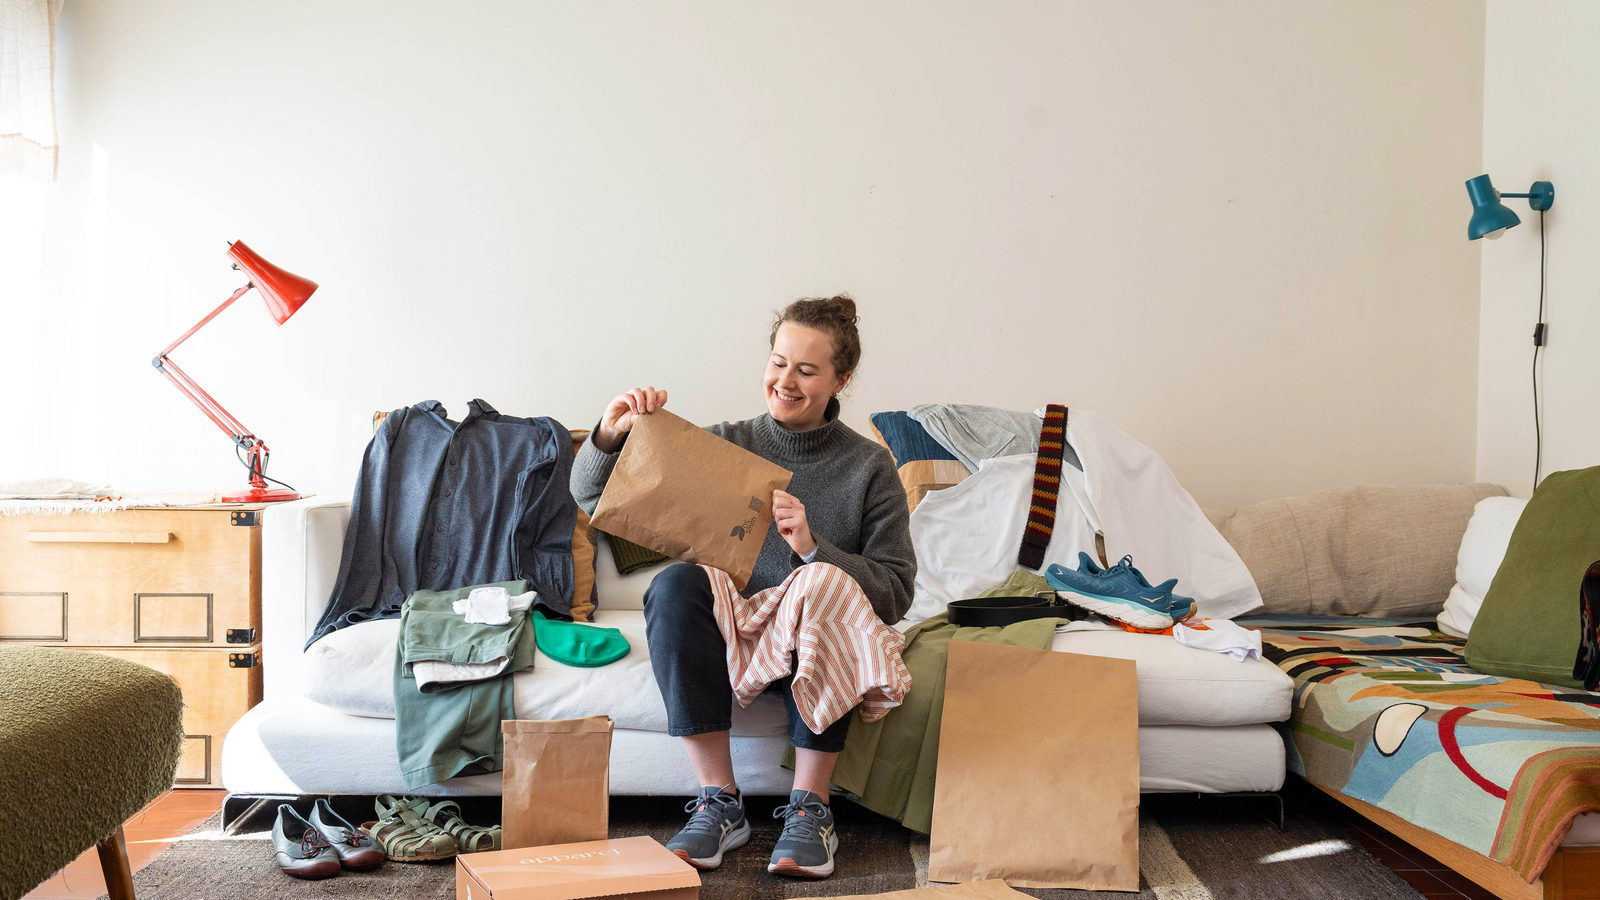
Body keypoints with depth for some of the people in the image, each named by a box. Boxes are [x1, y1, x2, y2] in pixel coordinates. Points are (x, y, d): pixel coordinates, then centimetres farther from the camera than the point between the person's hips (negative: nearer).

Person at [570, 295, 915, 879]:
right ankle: (719, 802, -22)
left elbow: (895, 595, -6)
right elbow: (592, 499, 3)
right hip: (724, 639, 2)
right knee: (676, 584, -29)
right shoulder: (724, 446, 4)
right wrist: (609, 436, -17)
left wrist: (813, 548, -20)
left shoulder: (869, 468, 1)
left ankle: (810, 808, -22)